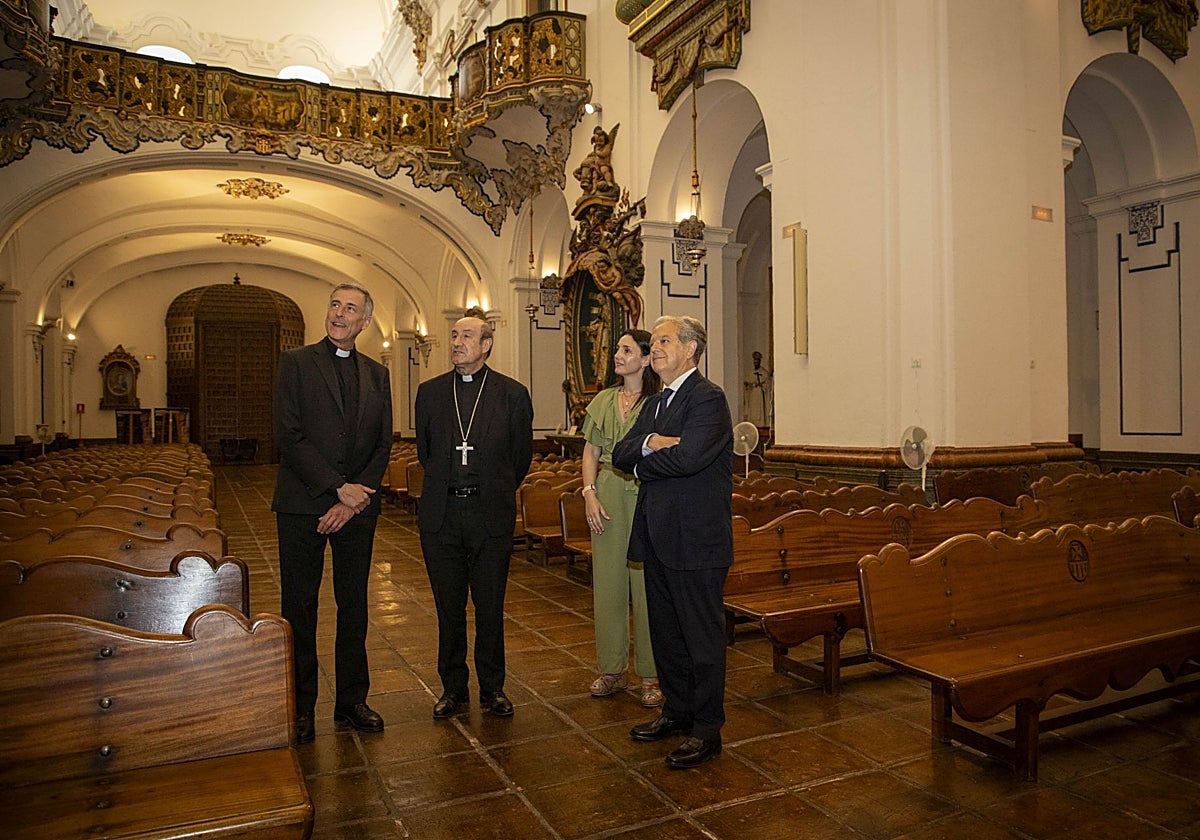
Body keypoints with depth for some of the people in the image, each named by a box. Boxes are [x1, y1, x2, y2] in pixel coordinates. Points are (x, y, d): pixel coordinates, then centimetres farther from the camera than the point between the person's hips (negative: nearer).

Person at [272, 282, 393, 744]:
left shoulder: (376, 373, 11)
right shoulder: (296, 363, 0)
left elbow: (383, 445, 7)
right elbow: (289, 438, -9)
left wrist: (356, 498, -6)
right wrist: (339, 488, -14)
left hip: (357, 507, 3)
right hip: (303, 506, -3)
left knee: (354, 606, 10)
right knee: (299, 608, 5)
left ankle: (351, 700, 23)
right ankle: (300, 706, 19)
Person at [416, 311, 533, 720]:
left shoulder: (513, 394, -1)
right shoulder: (430, 392, 6)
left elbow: (522, 455, 7)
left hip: (491, 516, -2)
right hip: (441, 515, 2)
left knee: (490, 609, 8)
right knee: (448, 608, 11)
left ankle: (492, 688, 24)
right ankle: (453, 689, 26)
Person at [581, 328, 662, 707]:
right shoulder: (603, 401, 11)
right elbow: (591, 452, 11)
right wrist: (589, 494, 0)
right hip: (608, 496, 5)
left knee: (646, 583, 0)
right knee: (608, 582, 9)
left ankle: (651, 675, 14)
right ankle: (612, 669, 24)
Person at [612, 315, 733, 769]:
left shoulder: (708, 398, -11)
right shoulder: (654, 404, 17)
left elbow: (688, 457, -25)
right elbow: (621, 454, 6)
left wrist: (643, 465, -8)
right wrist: (651, 443, -15)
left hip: (695, 540, -9)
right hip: (658, 538, 9)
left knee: (702, 635, 3)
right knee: (665, 632, 18)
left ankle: (707, 730, 16)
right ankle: (677, 711, 34)